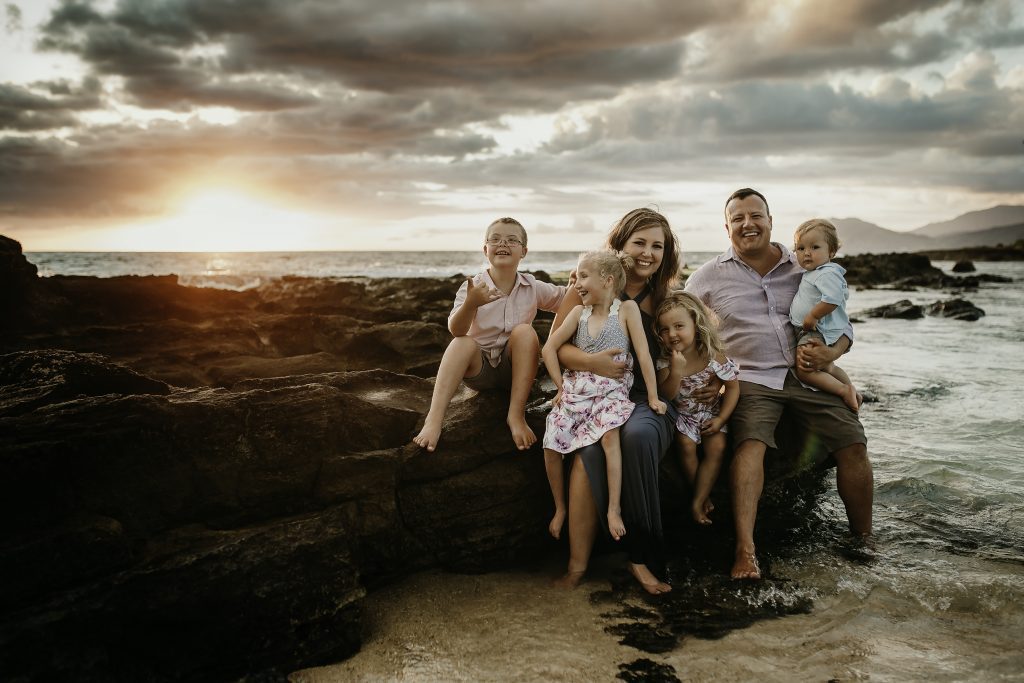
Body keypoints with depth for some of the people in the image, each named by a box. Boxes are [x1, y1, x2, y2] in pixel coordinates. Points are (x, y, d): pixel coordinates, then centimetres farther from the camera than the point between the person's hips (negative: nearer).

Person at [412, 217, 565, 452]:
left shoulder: (533, 288, -2)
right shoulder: (473, 287, -10)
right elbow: (456, 330, -24)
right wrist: (471, 304, -44)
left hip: (514, 369, 1)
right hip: (480, 369, -1)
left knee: (524, 331, -25)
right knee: (464, 343, -30)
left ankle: (516, 415, -26)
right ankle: (434, 419, -38)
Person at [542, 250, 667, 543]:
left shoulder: (627, 308, -2)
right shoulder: (579, 312, 8)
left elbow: (643, 352, -5)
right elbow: (549, 348, 9)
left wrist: (653, 396, -7)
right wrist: (561, 386, 3)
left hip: (611, 392, -4)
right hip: (576, 391, 4)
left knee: (609, 435, -32)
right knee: (550, 445, -9)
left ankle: (614, 509, -26)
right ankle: (560, 508, 11)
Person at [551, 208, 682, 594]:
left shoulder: (664, 299, 14)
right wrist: (590, 362, -21)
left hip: (645, 399, 1)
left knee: (638, 435, -35)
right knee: (589, 451, -34)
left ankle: (641, 556, -23)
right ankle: (577, 566, -24)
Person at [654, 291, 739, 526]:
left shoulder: (713, 356, -19)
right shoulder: (666, 360, -16)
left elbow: (733, 387, -8)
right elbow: (665, 395, -21)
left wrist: (720, 419, -13)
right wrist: (676, 371, -38)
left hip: (710, 411, 0)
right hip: (682, 414, 0)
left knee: (717, 448, -17)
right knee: (687, 446, -19)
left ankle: (698, 501, -7)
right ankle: (703, 495, 4)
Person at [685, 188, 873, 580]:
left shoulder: (805, 269, 13)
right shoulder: (707, 277, 9)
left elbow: (843, 326, 16)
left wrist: (830, 352, -8)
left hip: (807, 375, 3)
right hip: (751, 379, -2)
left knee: (853, 443, -12)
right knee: (750, 442, -29)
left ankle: (863, 540, 7)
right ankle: (745, 550, -33)